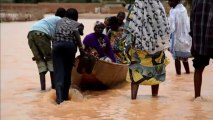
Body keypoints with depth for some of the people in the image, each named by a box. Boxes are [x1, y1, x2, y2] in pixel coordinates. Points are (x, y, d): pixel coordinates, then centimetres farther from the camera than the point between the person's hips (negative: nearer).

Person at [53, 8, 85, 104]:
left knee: (58, 71, -4)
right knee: (67, 71, 15)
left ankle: (59, 96, -23)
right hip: (70, 45, -1)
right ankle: (65, 95, 17)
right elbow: (76, 31, -2)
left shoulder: (60, 21, 29)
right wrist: (81, 48, -4)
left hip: (57, 44, 1)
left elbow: (56, 33, 15)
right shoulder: (77, 24, 20)